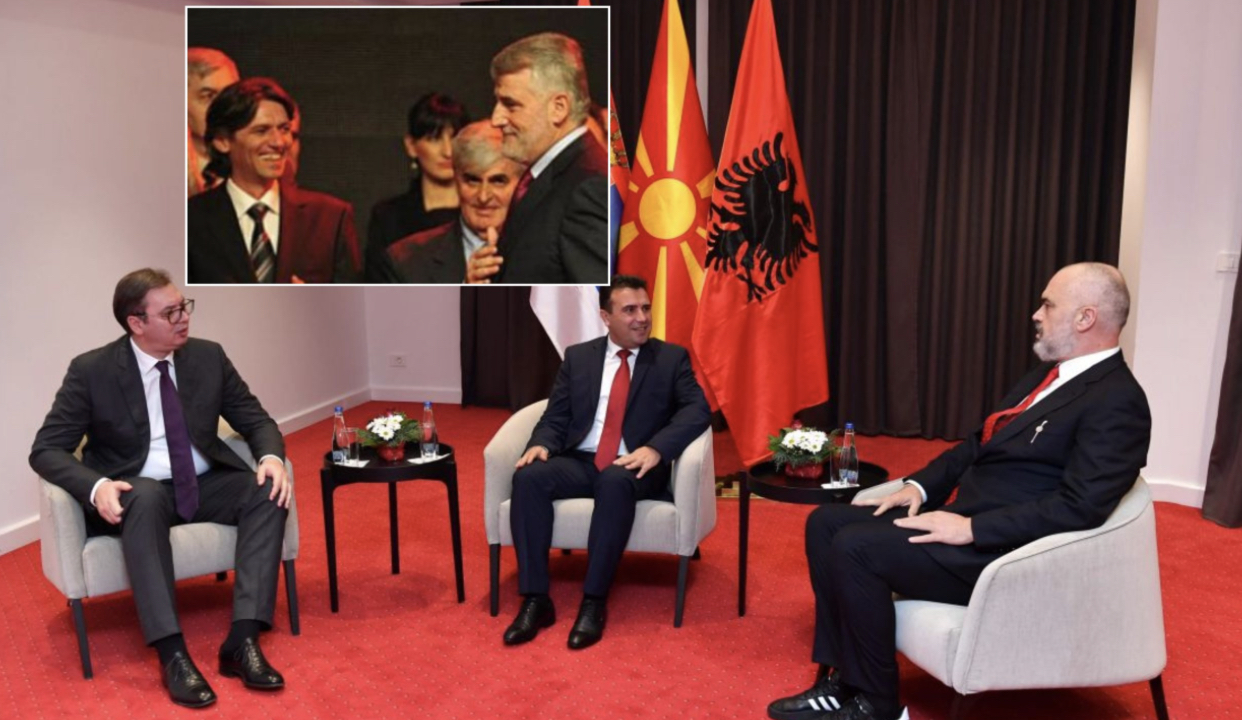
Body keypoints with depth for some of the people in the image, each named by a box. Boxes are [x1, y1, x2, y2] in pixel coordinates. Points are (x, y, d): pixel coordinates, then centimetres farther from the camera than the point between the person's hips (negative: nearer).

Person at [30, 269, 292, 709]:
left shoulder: (208, 356, 1)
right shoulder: (91, 370, -8)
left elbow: (256, 420, 5)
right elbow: (46, 449, -8)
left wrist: (271, 457, -19)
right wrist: (97, 486, -29)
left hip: (205, 486, 3)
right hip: (136, 492, -3)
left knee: (269, 489, -26)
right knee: (147, 496, -39)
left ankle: (243, 640, -31)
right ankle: (172, 654, -41)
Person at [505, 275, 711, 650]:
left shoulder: (672, 357, 8)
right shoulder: (578, 356, 15)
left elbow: (698, 409, -6)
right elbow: (555, 417, 11)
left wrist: (655, 448, -23)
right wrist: (541, 444, -13)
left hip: (634, 467, -3)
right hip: (579, 462, 3)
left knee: (615, 482, -38)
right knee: (529, 477, -27)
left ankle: (594, 602, -28)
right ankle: (535, 599, -22)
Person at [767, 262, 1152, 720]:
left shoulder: (1117, 403, -15)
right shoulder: (1051, 373, 15)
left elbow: (1080, 507, -24)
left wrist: (971, 528, -23)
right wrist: (921, 486, 6)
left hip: (1001, 550, -10)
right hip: (959, 514, 10)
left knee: (854, 547, -23)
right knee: (826, 523, 0)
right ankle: (840, 680, 4)